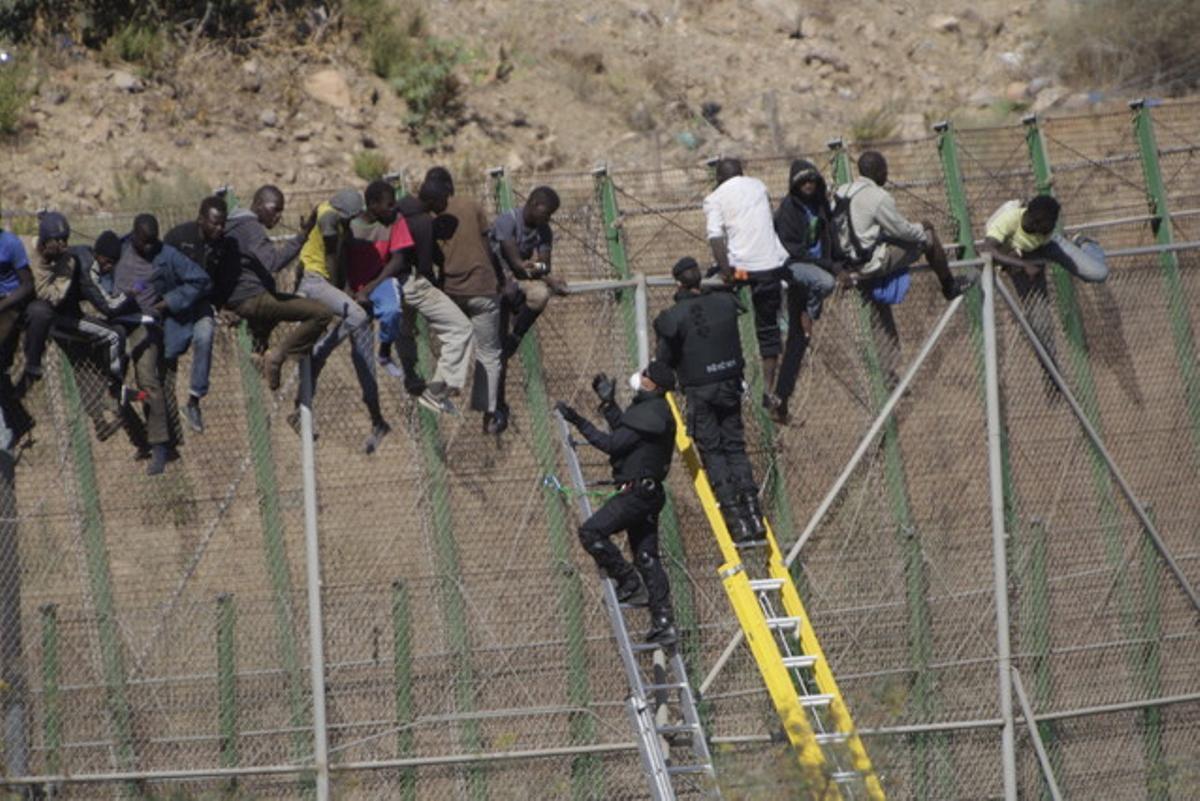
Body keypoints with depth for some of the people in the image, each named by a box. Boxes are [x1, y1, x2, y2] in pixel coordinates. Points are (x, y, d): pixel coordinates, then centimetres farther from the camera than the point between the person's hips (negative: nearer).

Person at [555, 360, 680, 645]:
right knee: (647, 557, 10)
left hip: (637, 491, -10)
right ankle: (664, 623, 8)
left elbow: (613, 443, -19)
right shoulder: (655, 411, 15)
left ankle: (630, 585, -7)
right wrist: (607, 403, 26)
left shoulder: (650, 414, -17)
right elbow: (624, 432, 28)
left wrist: (580, 423, -15)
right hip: (649, 493, 10)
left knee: (592, 531, -12)